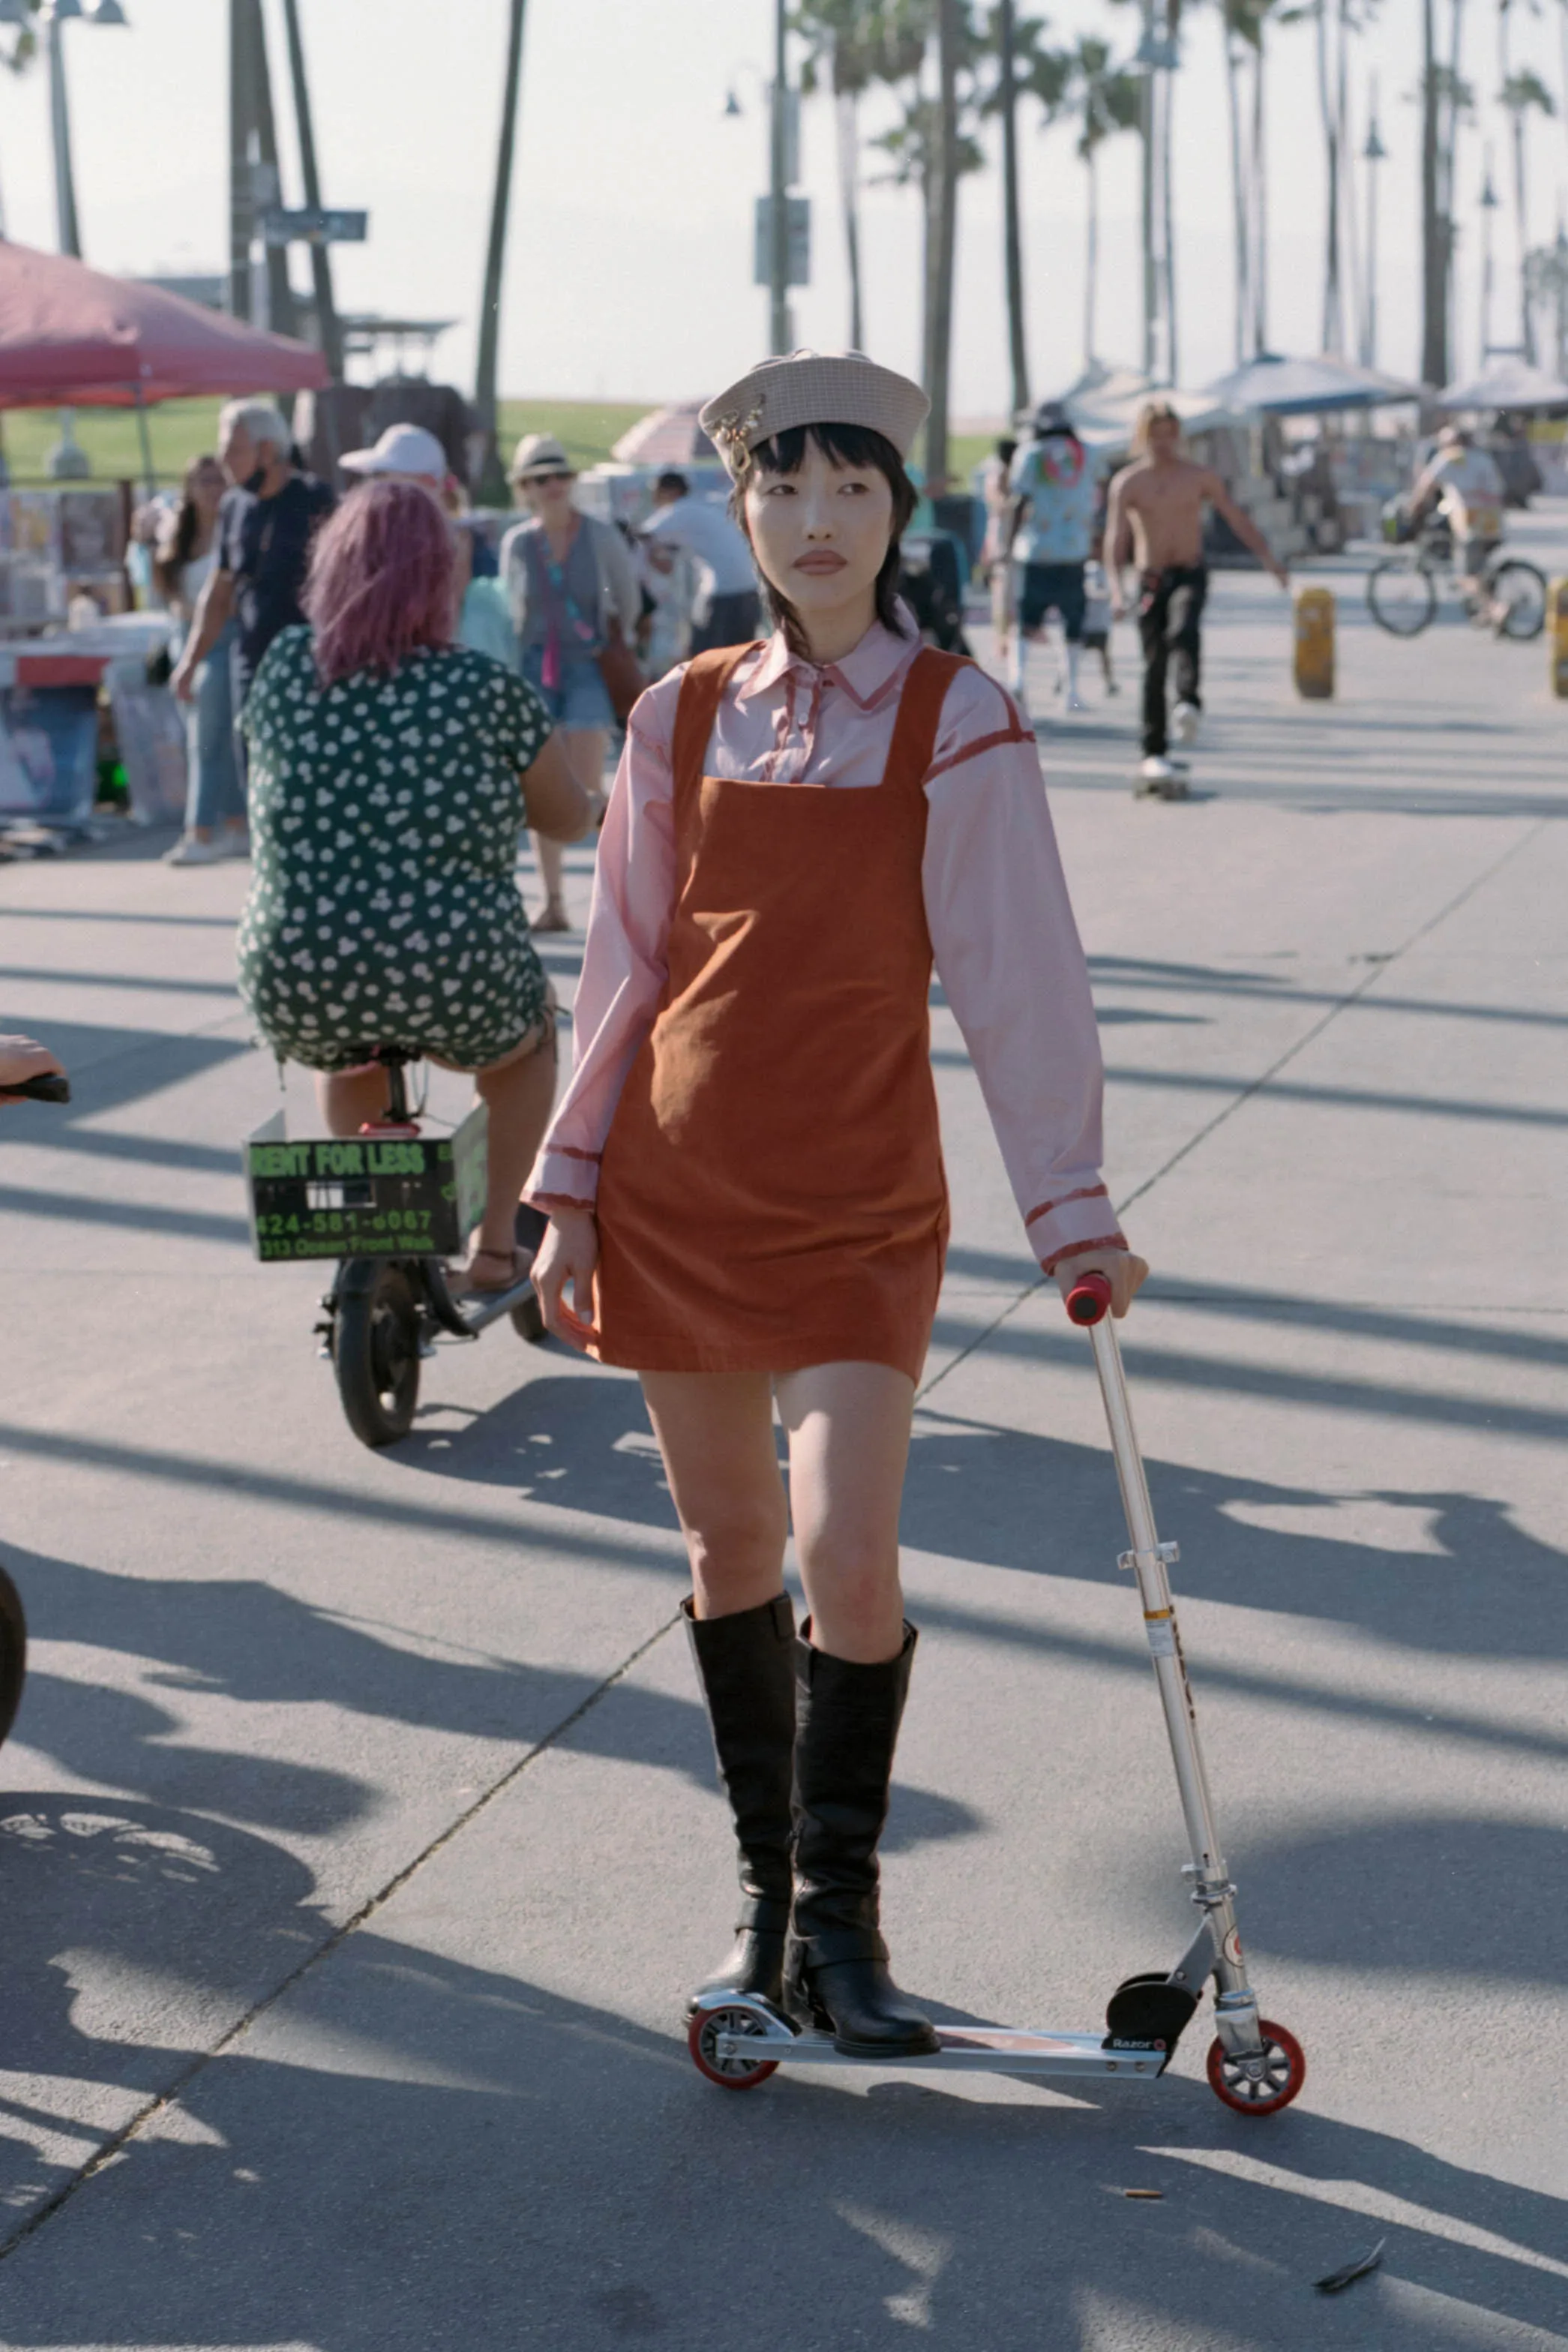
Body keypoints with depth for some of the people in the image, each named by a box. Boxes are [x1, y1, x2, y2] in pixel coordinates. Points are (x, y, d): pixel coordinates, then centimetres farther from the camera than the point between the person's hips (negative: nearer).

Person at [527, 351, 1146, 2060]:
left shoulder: (958, 727, -4)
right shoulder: (685, 719, 4)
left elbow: (1016, 974, -4)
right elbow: (626, 960, 10)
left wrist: (1069, 1207, -6)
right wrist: (573, 1184, 8)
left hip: (860, 1200, -3)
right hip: (675, 1188, 3)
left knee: (846, 1557, -13)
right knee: (728, 1550, 11)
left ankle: (839, 1918, 6)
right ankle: (766, 1886, 28)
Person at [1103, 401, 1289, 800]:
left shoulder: (1201, 477, 3)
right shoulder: (1127, 483, 1)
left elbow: (1237, 519, 5)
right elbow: (1114, 543, -4)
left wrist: (1268, 559, -9)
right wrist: (1117, 590, -20)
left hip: (1190, 575, 0)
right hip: (1151, 579, 0)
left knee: (1183, 632, -32)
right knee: (1154, 665, -2)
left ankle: (1189, 704, -45)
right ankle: (1153, 754, 4)